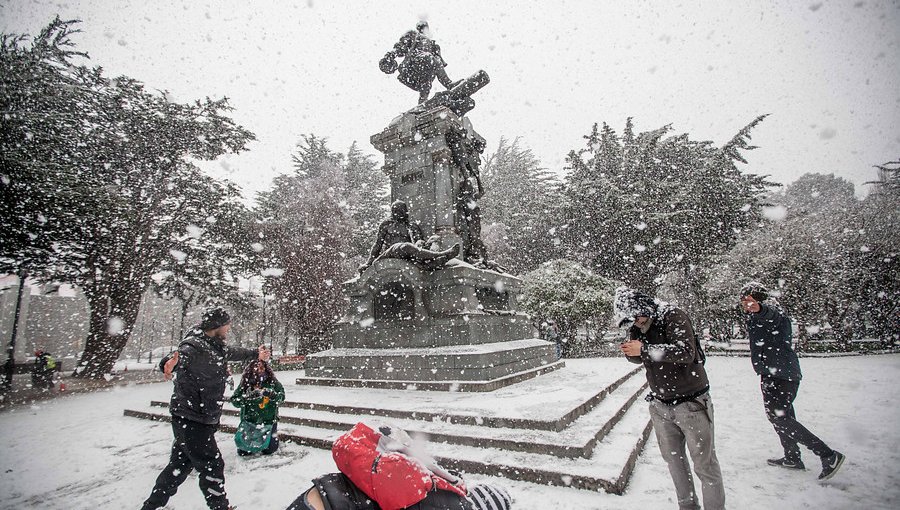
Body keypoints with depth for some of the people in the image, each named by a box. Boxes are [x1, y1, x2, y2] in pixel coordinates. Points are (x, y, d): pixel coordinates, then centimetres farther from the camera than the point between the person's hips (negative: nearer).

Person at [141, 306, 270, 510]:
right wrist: (171, 363, -65)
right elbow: (182, 355, -42)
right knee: (212, 466, 2)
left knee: (181, 464, 20)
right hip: (190, 419, -9)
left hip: (202, 420, 9)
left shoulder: (216, 346, 8)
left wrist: (256, 354, 43)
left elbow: (234, 352, 28)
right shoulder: (194, 346, -20)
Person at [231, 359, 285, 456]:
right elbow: (234, 401, -8)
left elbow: (281, 397, -8)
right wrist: (249, 397, -26)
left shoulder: (272, 382, -7)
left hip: (268, 421, -1)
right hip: (249, 420, 1)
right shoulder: (245, 383, -6)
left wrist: (271, 394, -29)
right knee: (243, 451, 2)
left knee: (268, 450, -4)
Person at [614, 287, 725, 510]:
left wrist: (644, 349, -32)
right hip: (660, 405, 6)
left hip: (691, 402, -6)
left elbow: (686, 352, -29)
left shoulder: (674, 317, -17)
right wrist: (630, 351, -12)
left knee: (705, 463, 3)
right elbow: (638, 358, 10)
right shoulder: (637, 327, 1)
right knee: (673, 458, 17)